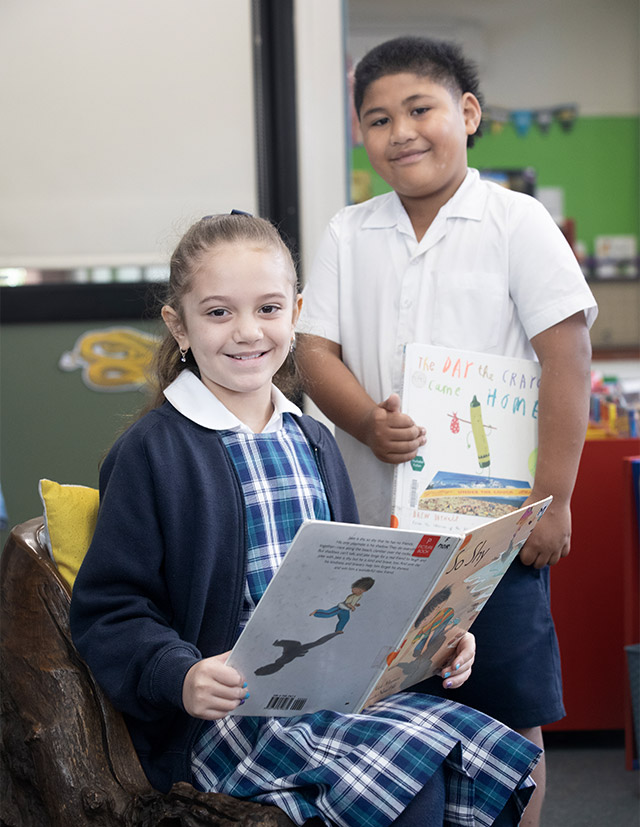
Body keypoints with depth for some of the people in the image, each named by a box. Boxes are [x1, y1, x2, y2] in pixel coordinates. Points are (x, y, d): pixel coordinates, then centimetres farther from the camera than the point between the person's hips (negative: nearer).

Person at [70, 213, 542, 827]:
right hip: (226, 709, -6)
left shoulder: (313, 442, 16)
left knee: (487, 749, -17)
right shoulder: (153, 452, -5)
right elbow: (108, 609, -7)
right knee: (411, 774, -28)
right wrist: (181, 678, -25)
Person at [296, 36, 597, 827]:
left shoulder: (517, 221, -2)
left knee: (508, 720, 4)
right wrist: (369, 422, -16)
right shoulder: (347, 235, 9)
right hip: (376, 523, 3)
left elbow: (567, 359, -7)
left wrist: (551, 501, -11)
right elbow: (314, 351, 5)